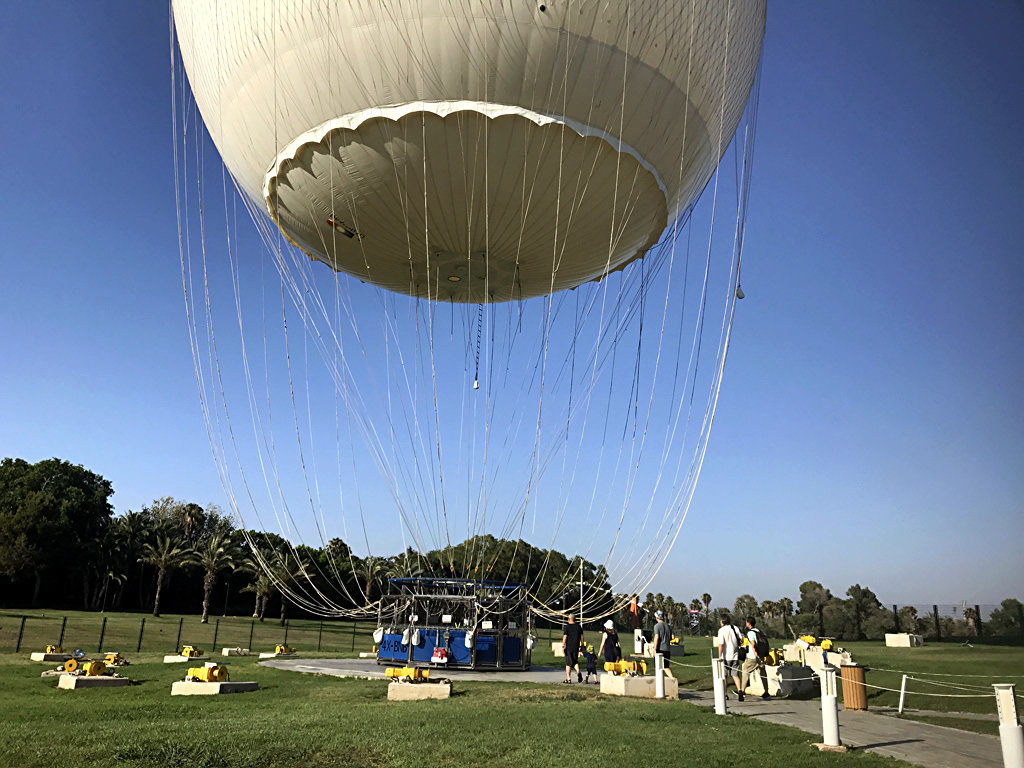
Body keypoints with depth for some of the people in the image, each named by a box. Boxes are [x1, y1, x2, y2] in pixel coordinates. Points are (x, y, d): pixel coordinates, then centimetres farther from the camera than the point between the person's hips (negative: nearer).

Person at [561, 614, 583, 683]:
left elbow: (564, 637, -12)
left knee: (568, 663, 4)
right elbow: (581, 637, 8)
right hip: (576, 647, 4)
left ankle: (568, 678, 8)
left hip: (568, 647, -4)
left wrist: (563, 646, -10)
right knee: (575, 661, 19)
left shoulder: (566, 627, -7)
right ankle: (578, 672, -7)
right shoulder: (578, 627, 6)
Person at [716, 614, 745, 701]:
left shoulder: (722, 630, -12)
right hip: (735, 655, 4)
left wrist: (720, 657, -14)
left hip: (726, 656, -4)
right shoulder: (735, 628, 3)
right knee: (735, 675, 8)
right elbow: (741, 641, 9)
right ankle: (739, 690, -11)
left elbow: (721, 645, -17)